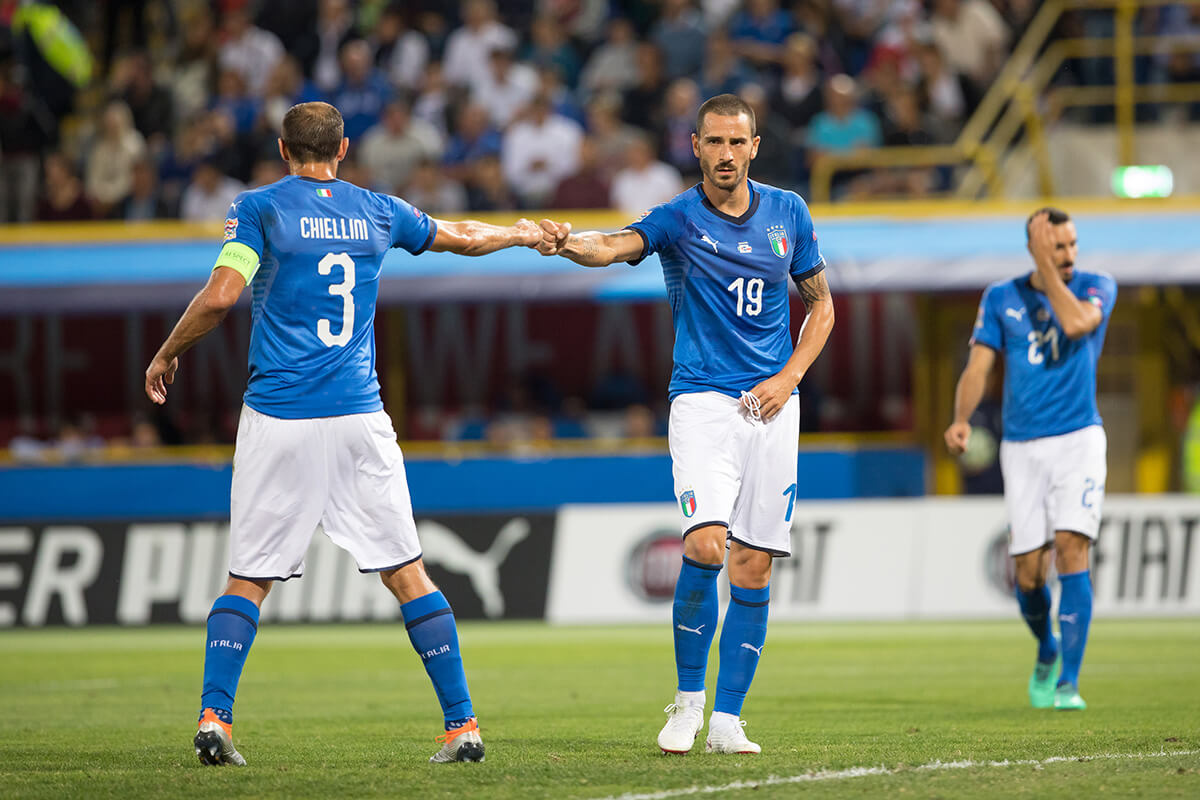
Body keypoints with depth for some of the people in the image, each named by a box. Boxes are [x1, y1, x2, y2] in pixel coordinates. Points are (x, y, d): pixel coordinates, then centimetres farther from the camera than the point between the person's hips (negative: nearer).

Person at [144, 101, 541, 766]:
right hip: (358, 415, 2)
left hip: (277, 416, -2)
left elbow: (221, 294, -12)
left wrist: (166, 354, 4)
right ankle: (462, 725, 3)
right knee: (406, 573, 6)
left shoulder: (260, 207, 0)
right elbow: (461, 236, 27)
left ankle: (214, 719, -5)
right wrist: (522, 234, 47)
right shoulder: (377, 212, 11)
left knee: (248, 579, 7)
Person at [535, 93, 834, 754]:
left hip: (771, 404, 3)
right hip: (703, 399, -3)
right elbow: (615, 247, -25)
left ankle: (727, 719, 7)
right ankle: (687, 700, -2)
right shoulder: (678, 218, -4)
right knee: (706, 546, -20)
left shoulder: (787, 213, 7)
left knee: (754, 566, 0)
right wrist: (567, 243, -48)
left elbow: (821, 306, 16)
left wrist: (788, 377, 0)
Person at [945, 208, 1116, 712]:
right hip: (1021, 445, 2)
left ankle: (1068, 683, -18)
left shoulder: (1096, 287, 1)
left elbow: (1076, 324, -21)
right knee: (1028, 573, -1)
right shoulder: (1000, 298, 7)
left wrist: (1048, 271, -15)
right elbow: (978, 368, 1)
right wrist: (961, 420, -16)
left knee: (1070, 549, -18)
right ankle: (1047, 651, 31)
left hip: (1078, 439, -2)